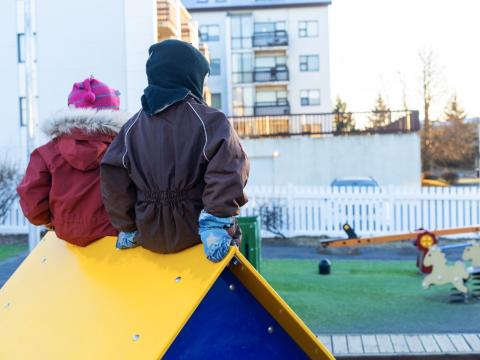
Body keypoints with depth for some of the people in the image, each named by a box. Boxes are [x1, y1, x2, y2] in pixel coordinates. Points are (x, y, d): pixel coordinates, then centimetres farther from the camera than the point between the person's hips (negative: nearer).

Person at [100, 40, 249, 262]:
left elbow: (113, 178, 1)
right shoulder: (208, 120, -6)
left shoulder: (133, 126, 6)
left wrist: (126, 227, 10)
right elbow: (227, 169, -22)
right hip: (191, 232, -3)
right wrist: (219, 219, -17)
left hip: (149, 236, 4)